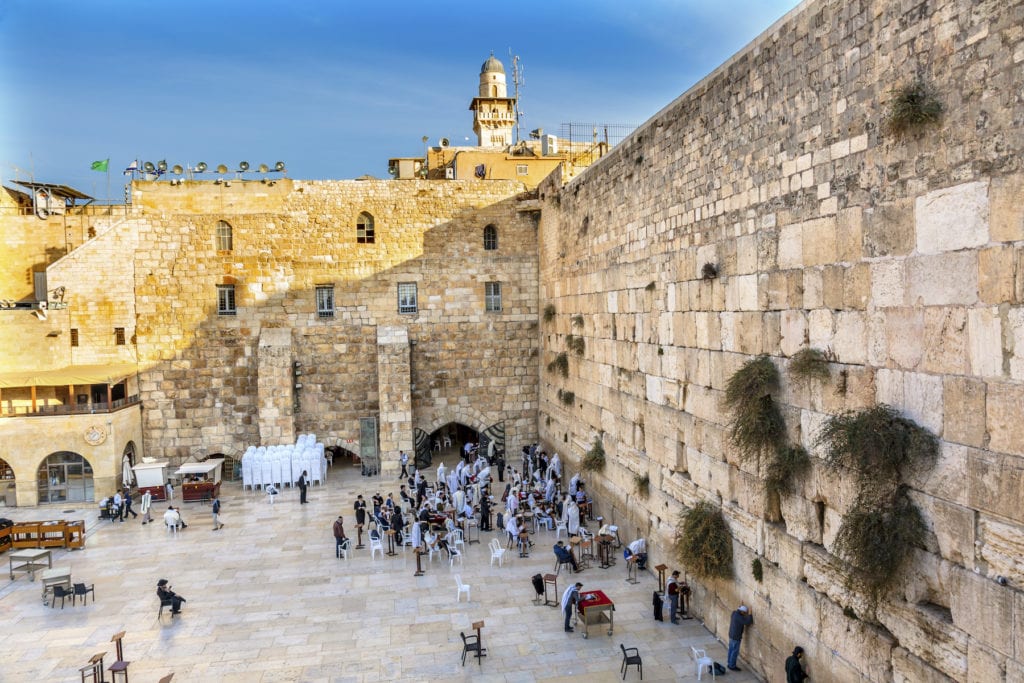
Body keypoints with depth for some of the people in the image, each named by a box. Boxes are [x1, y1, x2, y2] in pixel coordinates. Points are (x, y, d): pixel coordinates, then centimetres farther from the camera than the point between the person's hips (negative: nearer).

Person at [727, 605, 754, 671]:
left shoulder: (734, 613, 0)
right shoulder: (739, 617, -27)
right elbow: (748, 622, -27)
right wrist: (750, 614, -19)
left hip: (731, 635, 9)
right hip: (736, 637, -9)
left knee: (731, 650, 19)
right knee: (735, 652, 3)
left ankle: (729, 664, 30)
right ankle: (732, 666, 13)